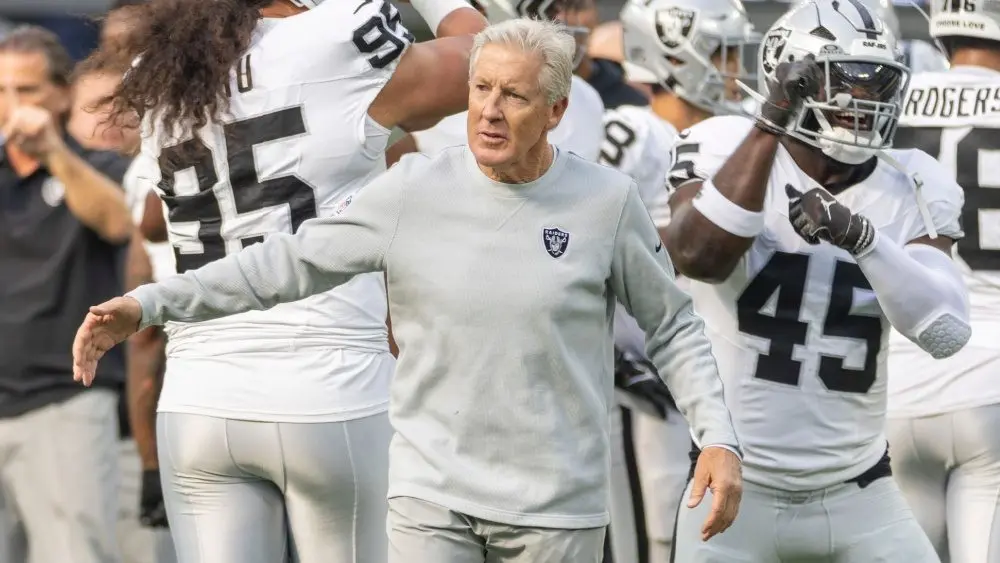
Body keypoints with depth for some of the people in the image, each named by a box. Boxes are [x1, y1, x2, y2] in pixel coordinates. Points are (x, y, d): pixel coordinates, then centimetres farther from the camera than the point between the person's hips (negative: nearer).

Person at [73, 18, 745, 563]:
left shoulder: (607, 201, -4)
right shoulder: (413, 192, -4)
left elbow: (672, 326, 7)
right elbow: (289, 263, 1)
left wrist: (719, 439, -5)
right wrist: (148, 305, -5)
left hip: (556, 500, 0)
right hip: (432, 492, 0)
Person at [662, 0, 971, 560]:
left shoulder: (909, 193, 1)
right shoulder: (730, 151, -6)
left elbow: (947, 331, -12)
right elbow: (700, 257, -26)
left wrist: (861, 236, -26)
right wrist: (771, 124, -26)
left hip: (858, 493, 3)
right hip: (738, 490, -3)